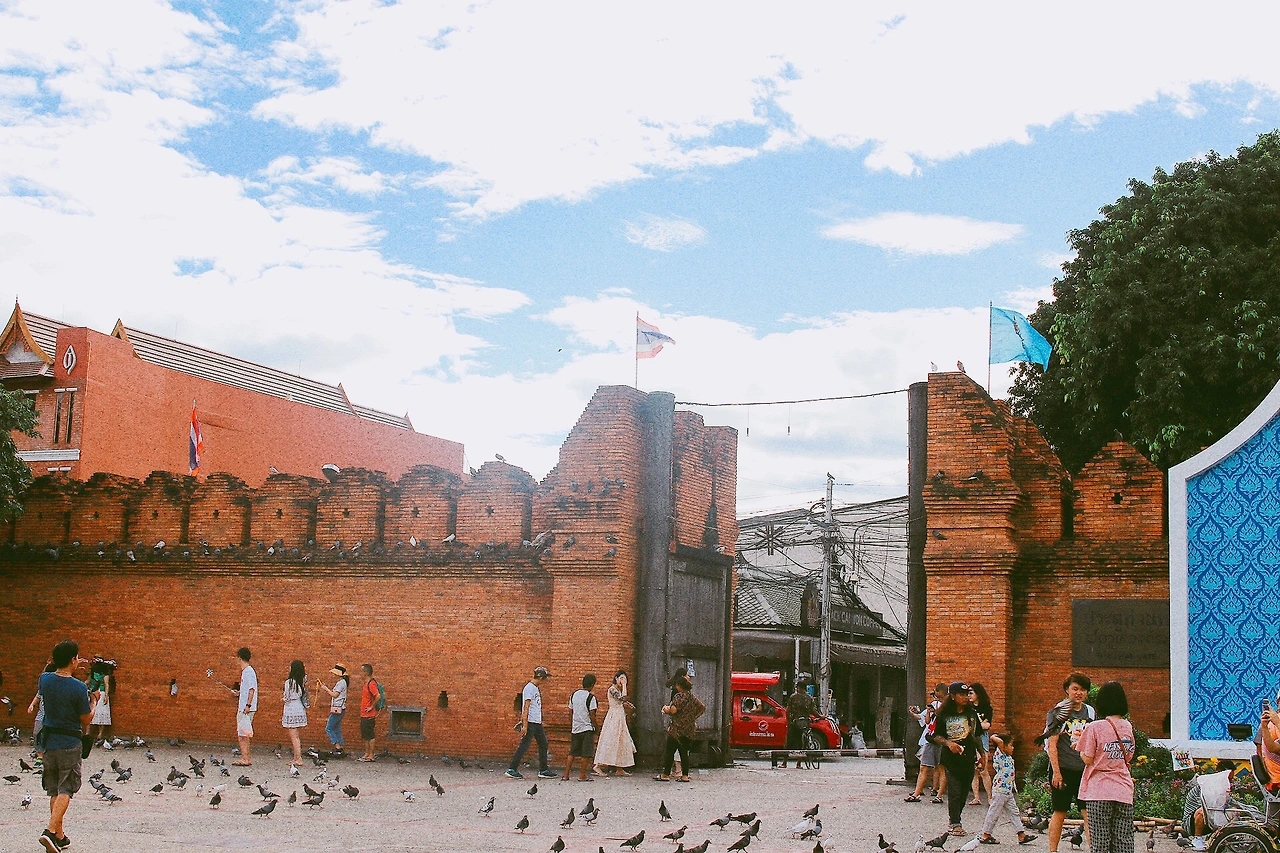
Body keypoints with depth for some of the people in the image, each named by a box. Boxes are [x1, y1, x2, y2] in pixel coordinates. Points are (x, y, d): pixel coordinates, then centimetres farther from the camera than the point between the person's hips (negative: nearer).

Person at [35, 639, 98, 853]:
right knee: (65, 790, -1)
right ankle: (51, 831, -18)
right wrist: (94, 701, 7)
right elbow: (86, 720, -9)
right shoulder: (79, 688, -18)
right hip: (70, 744, -5)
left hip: (48, 742, 5)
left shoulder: (45, 680, -2)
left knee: (54, 791, 13)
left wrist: (73, 671, 26)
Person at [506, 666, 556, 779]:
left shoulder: (536, 688, 17)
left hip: (537, 723, 10)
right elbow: (526, 708, -18)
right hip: (530, 722, -10)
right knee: (524, 746, -7)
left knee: (543, 744, 10)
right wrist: (525, 725, -21)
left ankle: (543, 770, 16)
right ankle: (512, 769, -1)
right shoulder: (529, 688, -13)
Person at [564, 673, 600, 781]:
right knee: (587, 754, 2)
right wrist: (594, 726, -1)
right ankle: (582, 775, 2)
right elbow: (592, 714, -15)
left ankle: (566, 774, 10)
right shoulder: (591, 697, -12)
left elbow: (570, 711, 12)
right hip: (587, 728, -6)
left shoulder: (574, 694, 7)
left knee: (572, 752, 12)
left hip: (575, 727, 6)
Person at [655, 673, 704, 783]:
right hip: (689, 730, 7)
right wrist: (693, 717, 22)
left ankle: (665, 774, 2)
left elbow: (673, 710, -22)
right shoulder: (693, 698, 11)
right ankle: (685, 775, 6)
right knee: (684, 753, 10)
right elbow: (702, 708, 20)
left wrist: (666, 709, -2)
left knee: (669, 752, 0)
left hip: (677, 728, -7)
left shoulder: (679, 696, -12)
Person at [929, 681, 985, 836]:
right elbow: (935, 735, 0)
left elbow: (977, 735, 18)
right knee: (954, 792, -7)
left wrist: (981, 753, 15)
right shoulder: (943, 715, -4)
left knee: (964, 792, 7)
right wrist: (948, 743, -15)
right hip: (951, 759, -4)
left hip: (968, 758, 4)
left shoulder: (972, 714, 8)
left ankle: (954, 819, 20)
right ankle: (955, 824, -2)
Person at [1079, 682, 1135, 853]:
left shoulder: (1095, 727, -10)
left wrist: (1080, 745, 9)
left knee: (1100, 839, 1)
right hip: (1124, 791, 4)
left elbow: (1087, 759, -8)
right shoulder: (1128, 727, 6)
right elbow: (1129, 758, 15)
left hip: (1099, 791, -4)